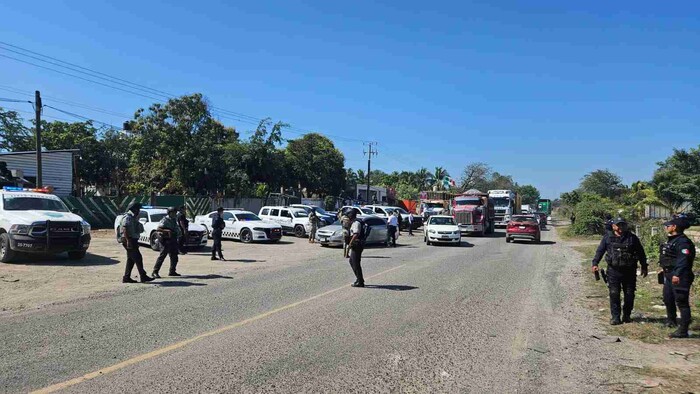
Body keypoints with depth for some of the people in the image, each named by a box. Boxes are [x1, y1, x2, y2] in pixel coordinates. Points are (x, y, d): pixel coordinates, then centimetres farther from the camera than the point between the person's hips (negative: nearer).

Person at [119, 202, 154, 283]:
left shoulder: (133, 218, 18)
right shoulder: (127, 218, -13)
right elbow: (124, 229, -25)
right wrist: (128, 240, -29)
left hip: (133, 240, 10)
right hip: (129, 241, -10)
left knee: (131, 260, 12)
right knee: (138, 258, -10)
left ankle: (126, 278, 16)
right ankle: (143, 277, -8)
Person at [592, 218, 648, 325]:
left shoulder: (632, 238, 4)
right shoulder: (608, 238, 3)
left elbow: (641, 253, 9)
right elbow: (600, 251, 5)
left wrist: (644, 267, 8)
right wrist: (595, 263, -5)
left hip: (629, 271, 1)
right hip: (613, 271, -1)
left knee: (629, 294, 6)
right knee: (614, 294, -3)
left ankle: (627, 315, 22)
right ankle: (615, 317, 3)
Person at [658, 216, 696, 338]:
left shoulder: (683, 242, -18)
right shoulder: (672, 240, 14)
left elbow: (683, 259, -29)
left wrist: (677, 274, -36)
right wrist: (664, 269, 32)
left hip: (679, 277, -11)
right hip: (669, 275, 11)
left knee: (682, 302, -7)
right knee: (668, 299, 22)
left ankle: (683, 331, -4)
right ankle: (671, 320, 41)